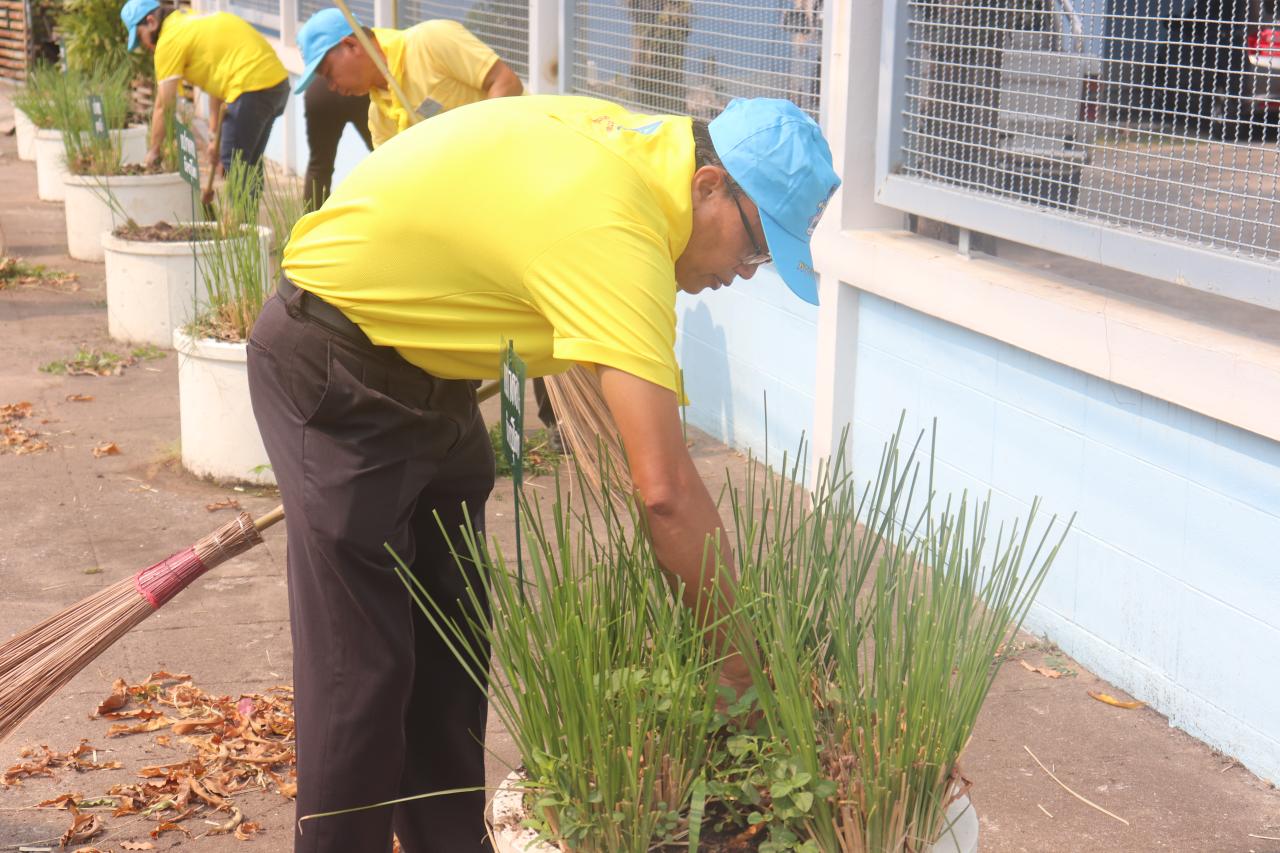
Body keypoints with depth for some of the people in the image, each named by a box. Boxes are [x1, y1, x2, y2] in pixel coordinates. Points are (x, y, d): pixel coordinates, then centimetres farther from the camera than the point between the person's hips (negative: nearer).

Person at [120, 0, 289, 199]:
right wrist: (214, 134, 24)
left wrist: (153, 152, 10)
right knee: (249, 163, 18)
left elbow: (163, 106, 0)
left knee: (233, 166, -1)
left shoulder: (169, 40, -4)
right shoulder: (193, 21, 22)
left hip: (252, 88, -9)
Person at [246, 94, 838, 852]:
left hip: (423, 361, 9)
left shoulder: (639, 143, -4)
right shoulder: (610, 229, -32)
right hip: (331, 367, -9)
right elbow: (666, 489, -37)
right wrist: (743, 662, -28)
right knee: (362, 660, -7)